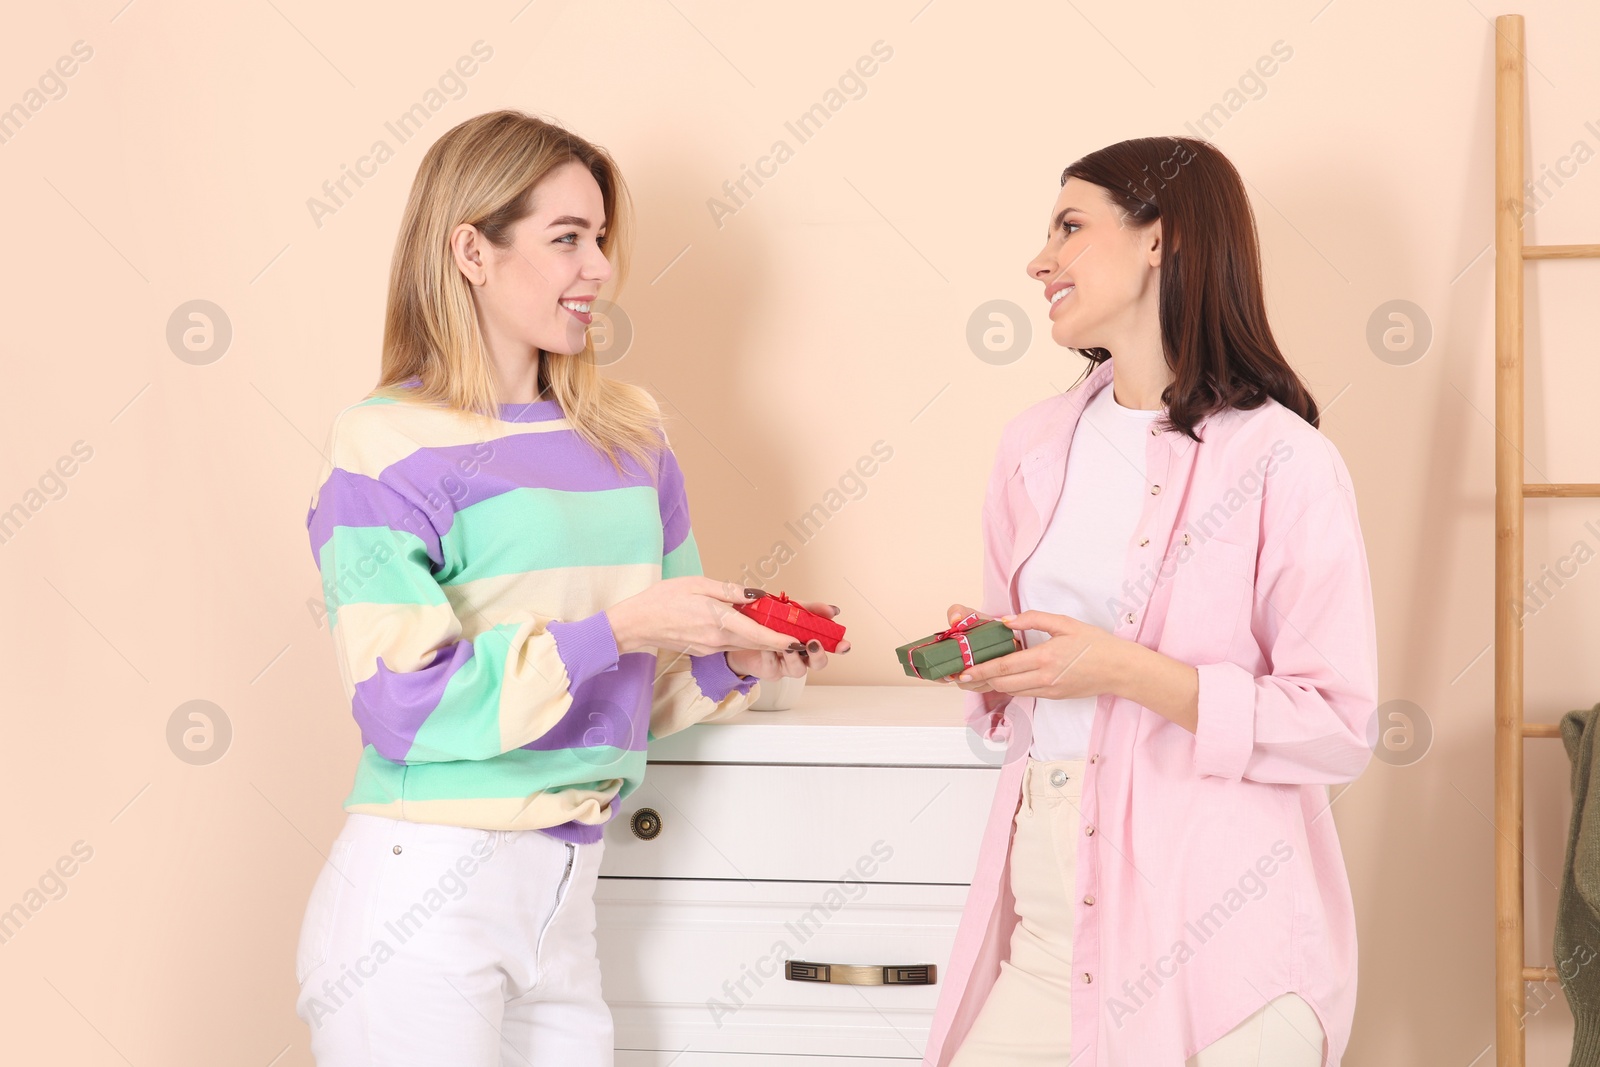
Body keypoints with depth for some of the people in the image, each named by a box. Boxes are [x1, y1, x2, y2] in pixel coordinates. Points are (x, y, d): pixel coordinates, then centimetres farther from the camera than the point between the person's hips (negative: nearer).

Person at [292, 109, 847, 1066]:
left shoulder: (630, 431, 10)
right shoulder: (388, 445, -8)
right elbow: (405, 700, -15)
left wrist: (738, 659, -4)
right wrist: (618, 628, -17)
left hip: (563, 897, 6)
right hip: (421, 901, -5)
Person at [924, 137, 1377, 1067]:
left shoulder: (1284, 462, -10)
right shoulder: (1035, 446, 10)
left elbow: (1342, 730, -13)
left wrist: (1130, 673, -20)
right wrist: (986, 666, 0)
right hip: (1042, 910, 6)